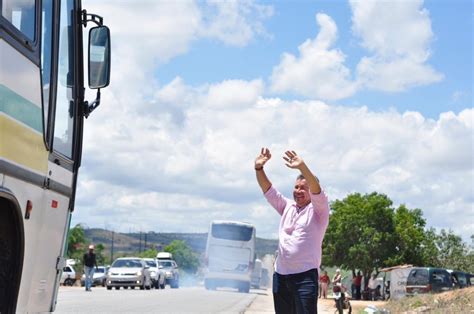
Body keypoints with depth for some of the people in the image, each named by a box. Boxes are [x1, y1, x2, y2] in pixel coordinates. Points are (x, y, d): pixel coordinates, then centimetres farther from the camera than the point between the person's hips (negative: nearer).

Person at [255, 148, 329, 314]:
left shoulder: (318, 210, -1)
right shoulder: (287, 206, 15)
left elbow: (317, 190, -20)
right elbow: (268, 189, 6)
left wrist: (302, 167, -37)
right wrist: (259, 168, -12)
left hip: (305, 275, -6)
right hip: (280, 274, 6)